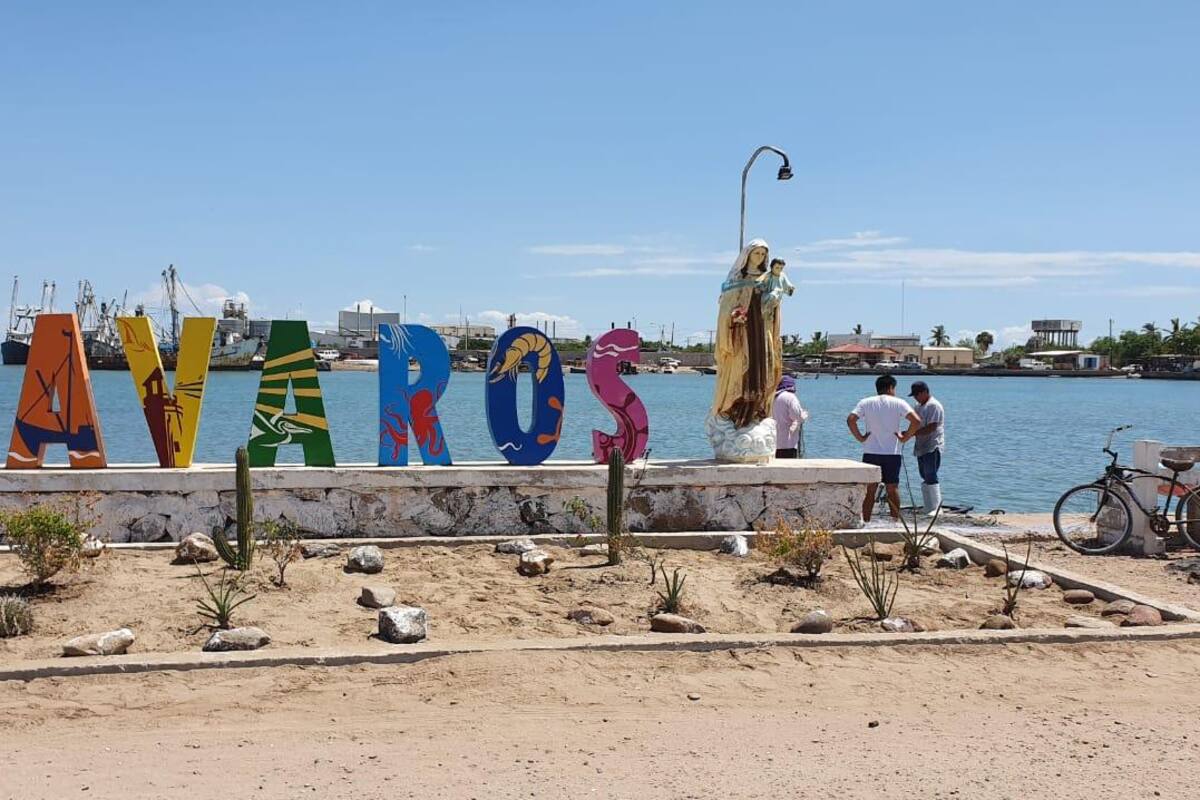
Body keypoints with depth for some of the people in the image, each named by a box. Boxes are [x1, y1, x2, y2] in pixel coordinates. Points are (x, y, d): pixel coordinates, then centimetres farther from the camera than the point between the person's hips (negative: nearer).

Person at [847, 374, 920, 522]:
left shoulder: (866, 402, 3)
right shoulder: (898, 403, 0)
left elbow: (850, 420, -10)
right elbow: (916, 421, -12)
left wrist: (860, 437, -2)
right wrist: (905, 437, -2)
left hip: (871, 452, 1)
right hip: (892, 453, -1)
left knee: (869, 489, 6)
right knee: (893, 488, 9)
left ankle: (866, 521, 5)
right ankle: (895, 520, 12)